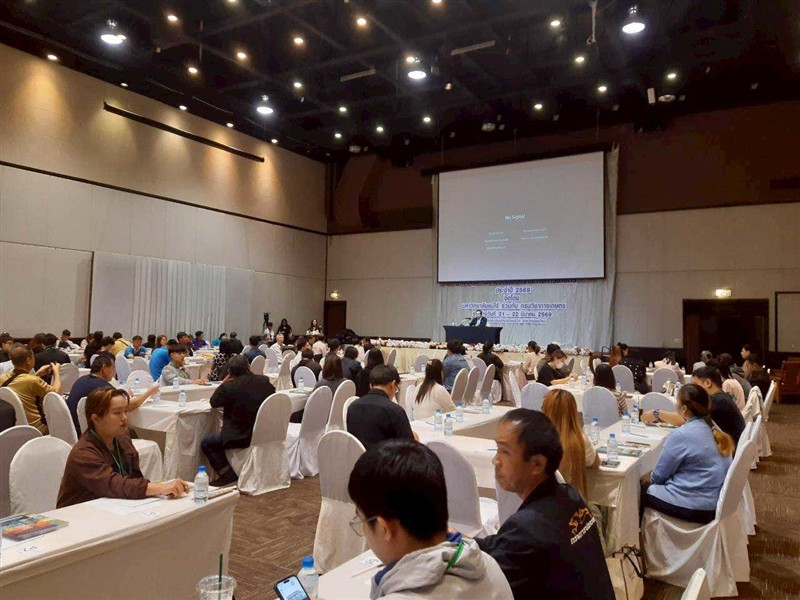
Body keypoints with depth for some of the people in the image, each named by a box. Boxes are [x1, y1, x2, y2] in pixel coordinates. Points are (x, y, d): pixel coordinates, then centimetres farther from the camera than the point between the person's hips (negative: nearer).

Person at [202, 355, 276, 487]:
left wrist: (225, 381, 3)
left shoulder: (229, 387, -16)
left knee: (206, 443, 16)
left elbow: (213, 402, 1)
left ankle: (227, 473, 7)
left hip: (241, 437, -6)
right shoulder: (264, 381, -4)